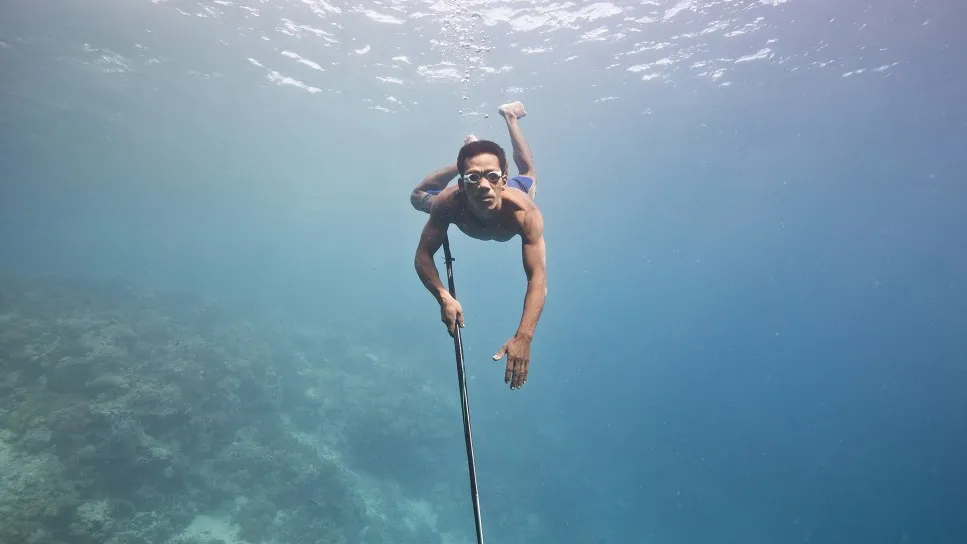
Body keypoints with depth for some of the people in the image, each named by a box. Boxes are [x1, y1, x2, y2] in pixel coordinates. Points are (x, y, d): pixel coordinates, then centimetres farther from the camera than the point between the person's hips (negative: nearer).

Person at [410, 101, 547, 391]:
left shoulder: (524, 212, -53)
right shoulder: (449, 203, -49)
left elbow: (537, 278, -58)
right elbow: (423, 257, -41)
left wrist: (523, 337, -73)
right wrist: (444, 298, -60)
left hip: (516, 191, 0)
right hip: (468, 208, 0)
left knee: (527, 175, 37)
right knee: (418, 196, 27)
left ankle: (510, 116, 56)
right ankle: (469, 151, 40)